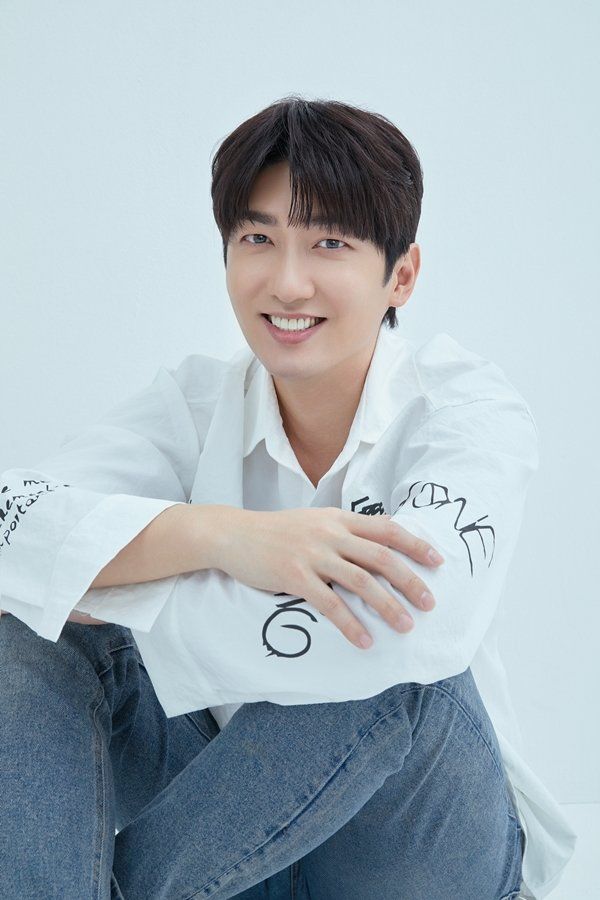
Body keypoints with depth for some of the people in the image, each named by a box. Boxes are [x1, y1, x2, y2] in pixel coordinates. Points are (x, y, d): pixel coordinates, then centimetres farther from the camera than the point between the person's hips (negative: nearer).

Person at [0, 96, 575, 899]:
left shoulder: (469, 407, -15)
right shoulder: (195, 404, -4)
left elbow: (422, 625, -36)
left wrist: (104, 589, -29)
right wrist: (219, 534, -39)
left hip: (419, 829, -2)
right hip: (235, 806, 3)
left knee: (395, 675, -34)